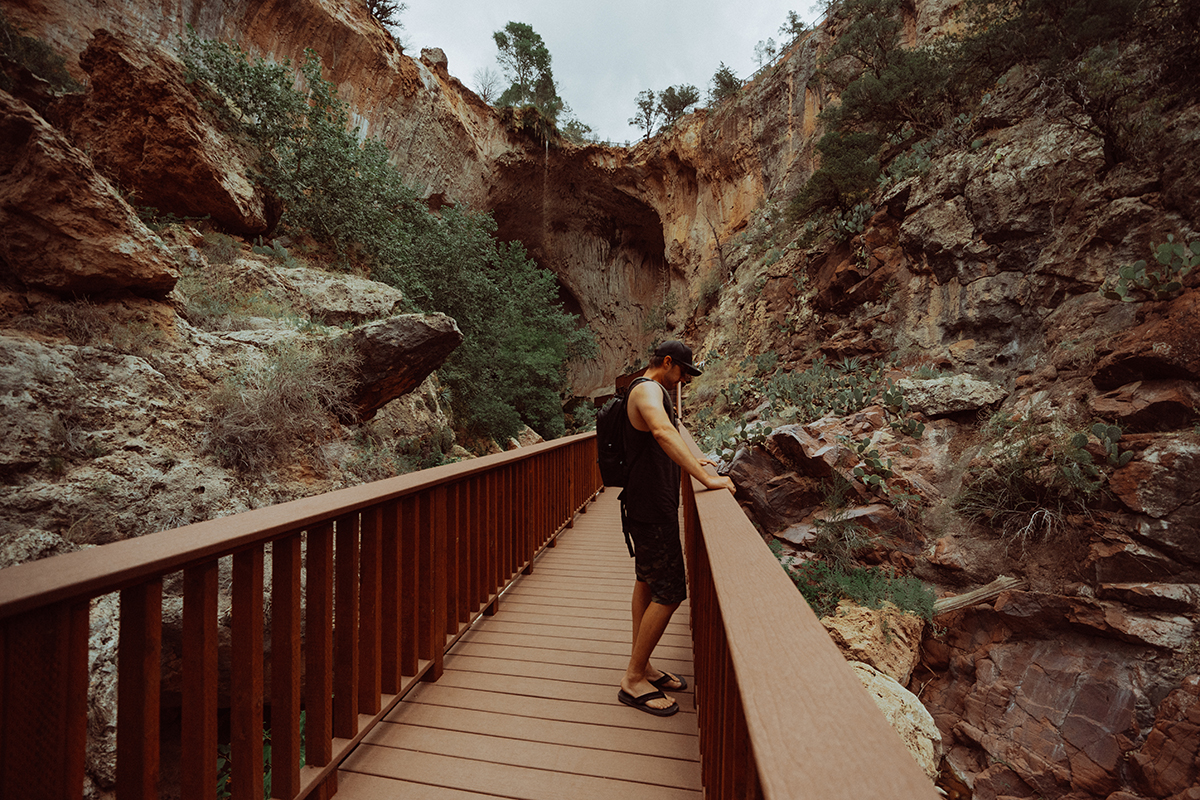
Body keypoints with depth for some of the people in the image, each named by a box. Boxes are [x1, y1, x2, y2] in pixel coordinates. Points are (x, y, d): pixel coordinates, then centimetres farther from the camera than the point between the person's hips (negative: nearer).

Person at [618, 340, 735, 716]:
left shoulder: (654, 392, 18)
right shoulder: (647, 390, -17)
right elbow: (663, 432, -38)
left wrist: (691, 460, 32)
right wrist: (706, 479, -38)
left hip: (649, 503, 11)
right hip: (652, 508, -11)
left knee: (647, 582, 17)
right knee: (669, 593, -5)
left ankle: (641, 667, 30)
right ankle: (633, 680, 8)